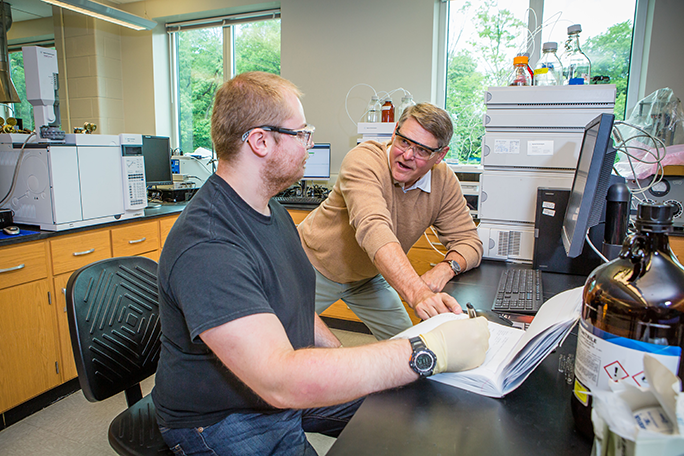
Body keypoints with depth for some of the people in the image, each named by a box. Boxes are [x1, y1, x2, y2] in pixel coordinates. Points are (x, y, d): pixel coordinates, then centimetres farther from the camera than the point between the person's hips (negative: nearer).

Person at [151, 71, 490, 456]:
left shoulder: (272, 210, 3)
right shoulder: (205, 249, -31)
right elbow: (280, 381, -38)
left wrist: (341, 359, 2)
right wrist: (430, 353, -37)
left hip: (290, 387, 8)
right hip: (225, 420, -7)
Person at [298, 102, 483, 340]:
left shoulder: (443, 180, -13)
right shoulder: (363, 160, -30)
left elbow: (469, 241, -10)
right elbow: (374, 228, -46)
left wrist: (446, 267, -33)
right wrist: (417, 293, -58)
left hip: (368, 276, 5)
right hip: (316, 265, -4)